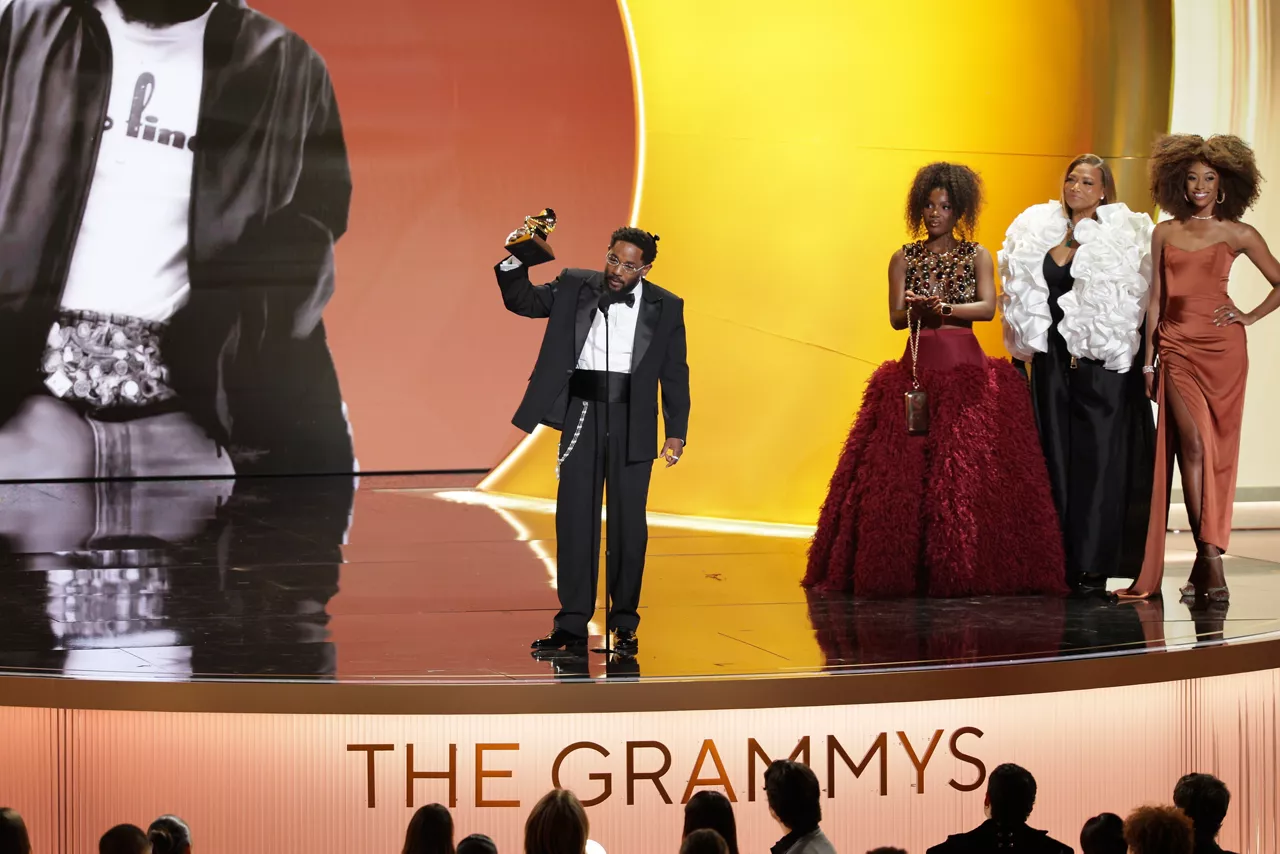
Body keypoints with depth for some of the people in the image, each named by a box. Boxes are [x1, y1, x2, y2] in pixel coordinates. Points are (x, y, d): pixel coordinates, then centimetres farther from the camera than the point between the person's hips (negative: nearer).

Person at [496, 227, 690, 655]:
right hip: (581, 416, 1)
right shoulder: (574, 286, 6)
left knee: (628, 521, 3)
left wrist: (676, 432, -2)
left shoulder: (665, 307, 3)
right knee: (574, 518, 1)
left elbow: (675, 374, 4)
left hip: (631, 423, -1)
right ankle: (572, 625, 4)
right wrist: (515, 260, -12)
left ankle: (624, 624, 12)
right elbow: (521, 300, 6)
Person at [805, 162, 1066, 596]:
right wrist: (912, 308, -19)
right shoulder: (904, 258, 12)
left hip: (965, 368, -1)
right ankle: (906, 571, -2)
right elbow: (895, 318, 3)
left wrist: (941, 307, -20)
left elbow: (988, 307, -6)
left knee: (967, 470, -8)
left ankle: (965, 571, -4)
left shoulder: (977, 256, 8)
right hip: (916, 369, 1)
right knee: (907, 469, -6)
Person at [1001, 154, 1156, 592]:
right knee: (1055, 454, 4)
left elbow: (1140, 302, -2)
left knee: (1098, 456, -4)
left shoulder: (1123, 237, -1)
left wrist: (1145, 361, -8)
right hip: (1052, 356, 4)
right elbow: (1022, 299, 16)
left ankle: (1093, 563, -1)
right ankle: (1059, 559, 8)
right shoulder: (1038, 232, 10)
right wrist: (1020, 355, 12)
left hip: (1103, 359, -4)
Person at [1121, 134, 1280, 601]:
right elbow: (1156, 299, 14)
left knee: (1217, 449, -2)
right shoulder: (1165, 233, 13)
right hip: (1176, 347, 1)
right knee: (1193, 443, -11)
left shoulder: (1237, 234, 6)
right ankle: (1210, 557, -14)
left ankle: (1206, 558, 0)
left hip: (1221, 347, -1)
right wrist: (1148, 358, 10)